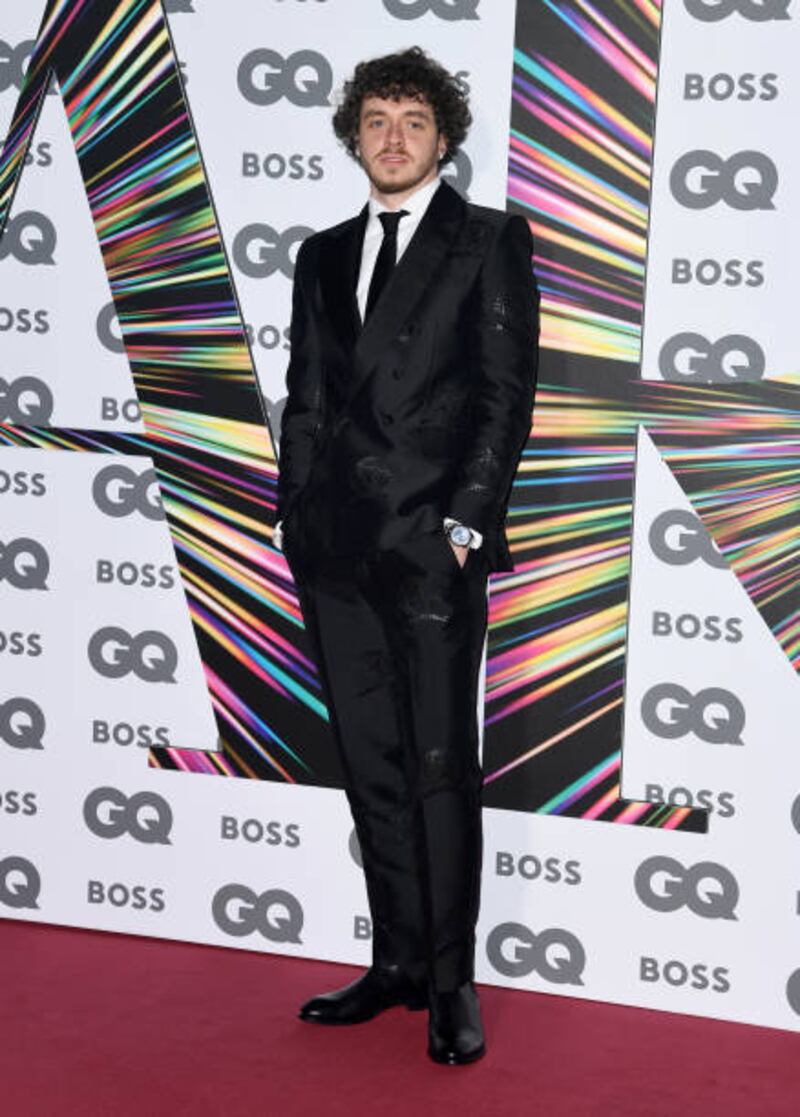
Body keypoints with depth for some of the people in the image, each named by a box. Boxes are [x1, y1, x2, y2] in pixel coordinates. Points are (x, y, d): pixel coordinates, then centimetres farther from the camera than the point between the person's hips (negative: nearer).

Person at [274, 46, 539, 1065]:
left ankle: (451, 981, 5)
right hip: (336, 549, 5)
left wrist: (466, 521, -11)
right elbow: (305, 401, 17)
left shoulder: (489, 242, 3)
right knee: (371, 768, 8)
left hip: (433, 545, -5)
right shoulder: (323, 255, 18)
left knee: (440, 767, -3)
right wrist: (297, 521, 8)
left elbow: (506, 393, -3)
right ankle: (398, 962, 17)